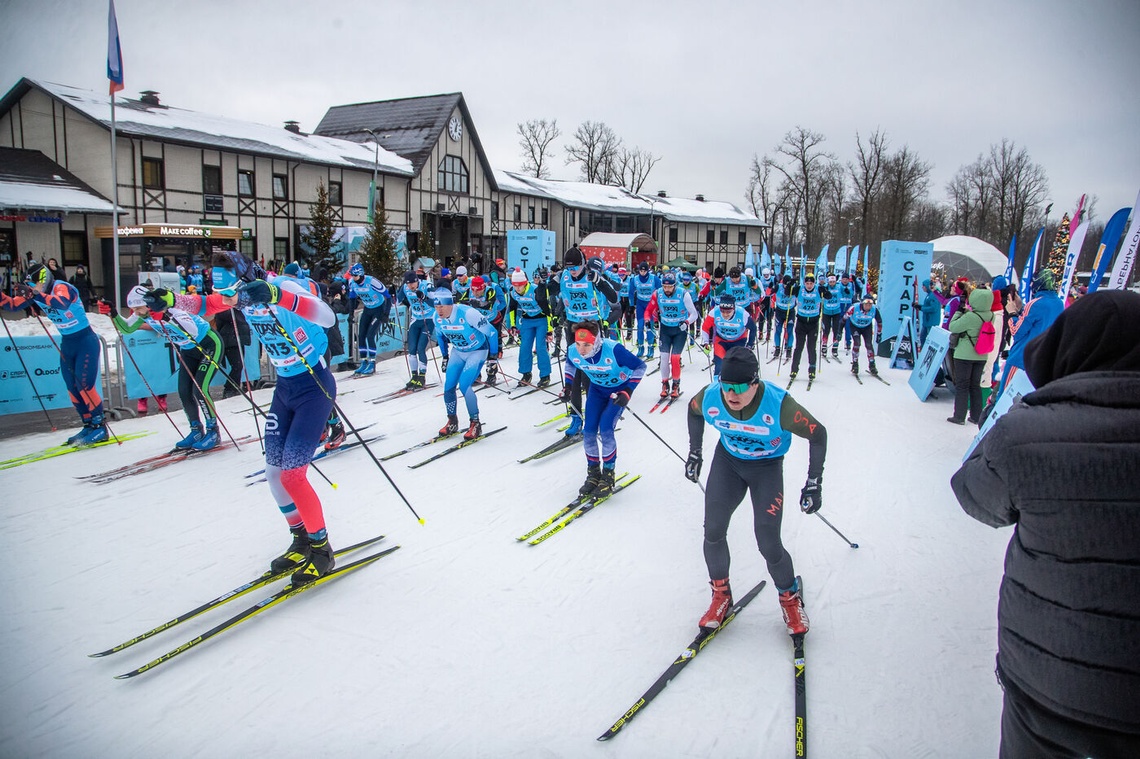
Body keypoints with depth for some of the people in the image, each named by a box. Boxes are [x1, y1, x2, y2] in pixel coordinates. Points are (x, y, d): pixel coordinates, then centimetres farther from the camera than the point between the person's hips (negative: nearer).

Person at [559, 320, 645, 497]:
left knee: (605, 429, -16)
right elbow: (570, 365, 5)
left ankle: (608, 475, 3)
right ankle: (593, 473, 17)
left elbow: (640, 366, -23)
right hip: (597, 389, 5)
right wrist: (567, 386, -5)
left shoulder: (613, 350, -37)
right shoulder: (573, 351, -23)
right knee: (588, 431, -3)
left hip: (619, 389, -4)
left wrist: (627, 392, -28)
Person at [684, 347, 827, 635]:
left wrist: (814, 483, -16)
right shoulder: (710, 396, -24)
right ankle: (721, 595, 19)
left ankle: (790, 597, 21)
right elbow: (693, 411, 2)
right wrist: (695, 453, 6)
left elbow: (818, 434, -19)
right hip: (727, 461, 3)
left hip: (767, 468, -3)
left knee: (768, 544, -9)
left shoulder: (778, 404, -34)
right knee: (713, 532, -5)